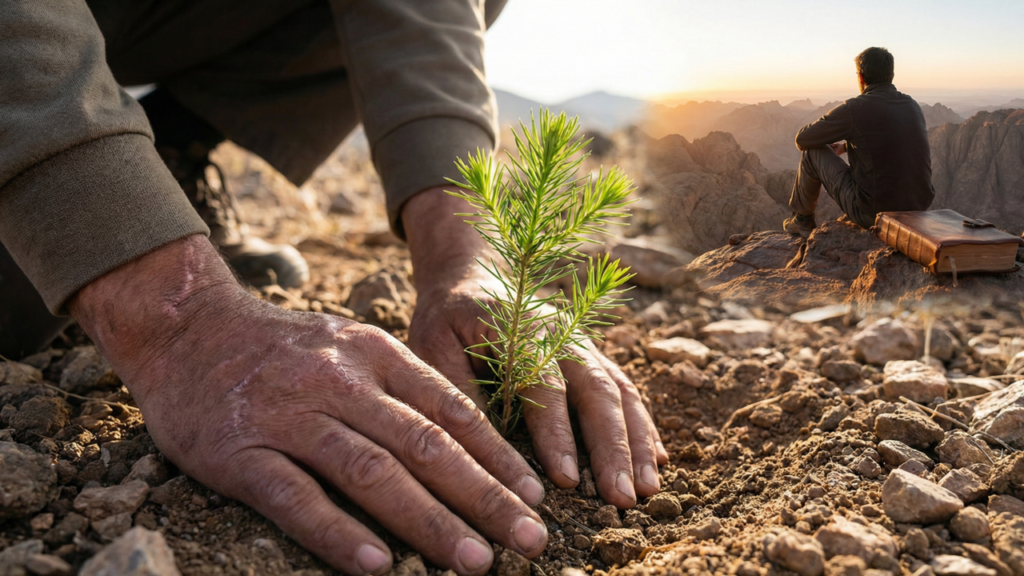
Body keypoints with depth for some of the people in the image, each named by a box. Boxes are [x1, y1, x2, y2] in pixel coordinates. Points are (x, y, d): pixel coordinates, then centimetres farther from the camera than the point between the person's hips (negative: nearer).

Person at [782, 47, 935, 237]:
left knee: (812, 152, 8)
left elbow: (802, 140, -2)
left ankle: (802, 219, 27)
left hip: (874, 212, -6)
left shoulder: (854, 109, -13)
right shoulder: (913, 106, 7)